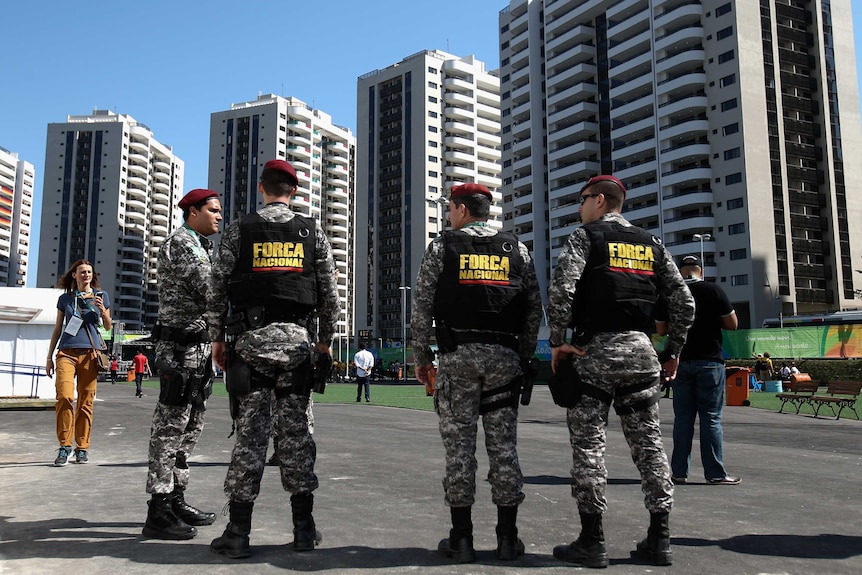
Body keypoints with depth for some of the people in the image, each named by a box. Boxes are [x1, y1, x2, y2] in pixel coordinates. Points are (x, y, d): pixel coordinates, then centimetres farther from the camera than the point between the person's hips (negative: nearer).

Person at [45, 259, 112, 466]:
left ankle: (82, 448, 8)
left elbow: (108, 326, 15)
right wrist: (49, 357, 14)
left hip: (90, 353, 0)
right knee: (64, 396, -18)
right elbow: (57, 329, 17)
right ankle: (65, 446, -7)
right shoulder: (65, 298, 13)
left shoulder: (101, 296, 12)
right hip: (67, 352, 0)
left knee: (86, 402, -1)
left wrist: (102, 310, -5)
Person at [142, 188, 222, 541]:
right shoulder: (181, 241, -9)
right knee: (170, 426, -7)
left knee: (190, 427, 12)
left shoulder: (201, 247, 22)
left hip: (200, 346, 10)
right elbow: (210, 290, -20)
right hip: (180, 344, -10)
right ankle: (158, 512, -2)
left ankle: (176, 501, 20)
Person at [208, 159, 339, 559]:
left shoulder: (239, 230, 4)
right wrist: (325, 339, 16)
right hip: (297, 340, 1)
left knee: (250, 432, 1)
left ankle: (238, 533, 5)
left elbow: (218, 288, 2)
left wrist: (217, 338, 10)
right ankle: (304, 528, 12)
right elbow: (329, 292, 6)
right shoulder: (313, 232, 7)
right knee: (295, 431, 6)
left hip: (251, 339, -1)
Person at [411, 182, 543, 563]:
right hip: (504, 355, 2)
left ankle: (462, 538, 7)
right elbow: (534, 309, 8)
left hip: (457, 355, -2)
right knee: (503, 444, 5)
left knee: (459, 443, 2)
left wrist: (422, 356, 8)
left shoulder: (442, 246, 4)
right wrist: (523, 356, 14)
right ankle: (507, 537, 10)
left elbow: (422, 306, 1)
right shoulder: (516, 249, 11)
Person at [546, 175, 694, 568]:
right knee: (648, 441, 9)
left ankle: (592, 542, 3)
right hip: (641, 350, 5)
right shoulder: (652, 245, 16)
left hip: (595, 350, -5)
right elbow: (684, 302, 11)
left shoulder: (585, 237, 0)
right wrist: (673, 350, 18)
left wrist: (557, 342, -7)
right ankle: (659, 539, 13)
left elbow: (560, 290, -15)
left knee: (588, 443, 0)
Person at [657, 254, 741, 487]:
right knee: (711, 418, 1)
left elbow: (662, 329, 10)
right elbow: (732, 324, -2)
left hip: (682, 361, 3)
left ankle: (679, 471, 12)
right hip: (710, 362, -3)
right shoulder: (713, 291, -5)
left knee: (683, 417, 9)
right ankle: (715, 474, 5)